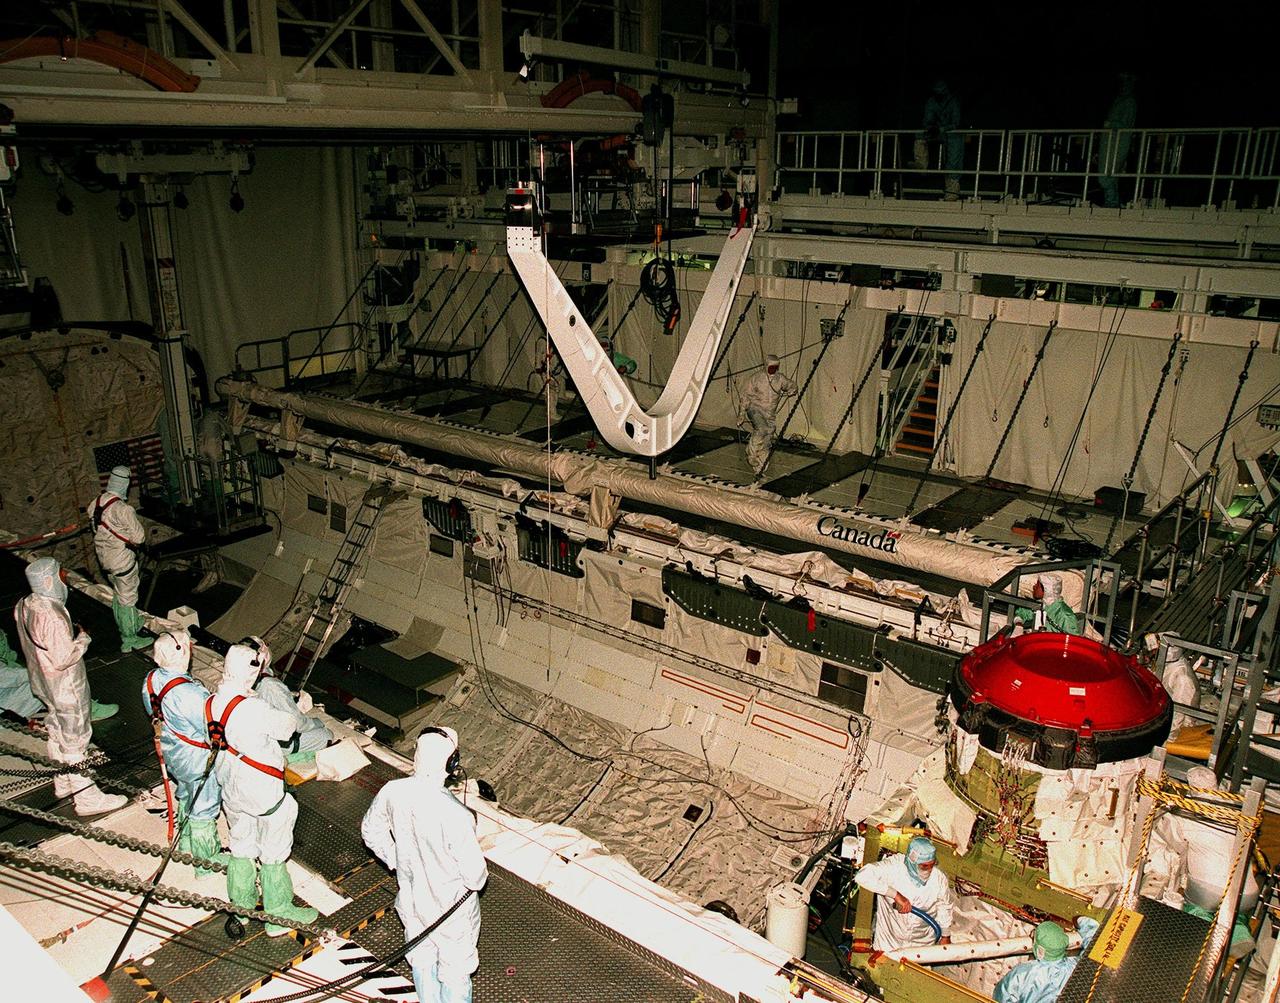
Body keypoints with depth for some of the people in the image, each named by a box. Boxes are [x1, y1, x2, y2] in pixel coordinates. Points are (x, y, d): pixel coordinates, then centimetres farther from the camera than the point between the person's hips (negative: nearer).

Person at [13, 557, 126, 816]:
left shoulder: (23, 606, -3)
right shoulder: (52, 617, -33)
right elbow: (63, 658, -29)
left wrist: (70, 633, 4)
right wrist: (82, 638, -15)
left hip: (43, 682, 9)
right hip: (66, 688, -9)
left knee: (58, 734, 25)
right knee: (74, 741, 3)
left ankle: (63, 784, 42)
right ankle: (86, 797, 15)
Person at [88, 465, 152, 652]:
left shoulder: (96, 503, -3)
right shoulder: (123, 509, -27)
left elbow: (96, 528, 9)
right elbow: (138, 537, -20)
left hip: (104, 557, 8)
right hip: (122, 560, -8)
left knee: (118, 593, 26)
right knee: (128, 598, 6)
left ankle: (124, 624, 45)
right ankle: (129, 639, 16)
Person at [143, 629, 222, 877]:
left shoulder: (151, 679, -12)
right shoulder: (190, 694, -38)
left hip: (170, 751, 8)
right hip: (196, 760, -8)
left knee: (186, 796, 32)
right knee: (203, 809, 14)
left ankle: (186, 842, 55)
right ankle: (207, 862, 34)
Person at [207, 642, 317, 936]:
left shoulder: (211, 702, -10)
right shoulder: (255, 709, -31)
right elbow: (286, 729, -17)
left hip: (230, 785, 7)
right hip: (262, 791, -7)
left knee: (241, 846, 25)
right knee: (273, 854, 12)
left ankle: (241, 906, 42)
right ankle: (278, 916, 27)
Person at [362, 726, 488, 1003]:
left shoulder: (392, 792, -21)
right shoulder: (455, 815, -38)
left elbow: (371, 831, 0)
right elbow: (474, 873, -27)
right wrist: (477, 880, -3)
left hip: (411, 901, 5)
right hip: (452, 909, -5)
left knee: (422, 962, 29)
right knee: (455, 972, 20)